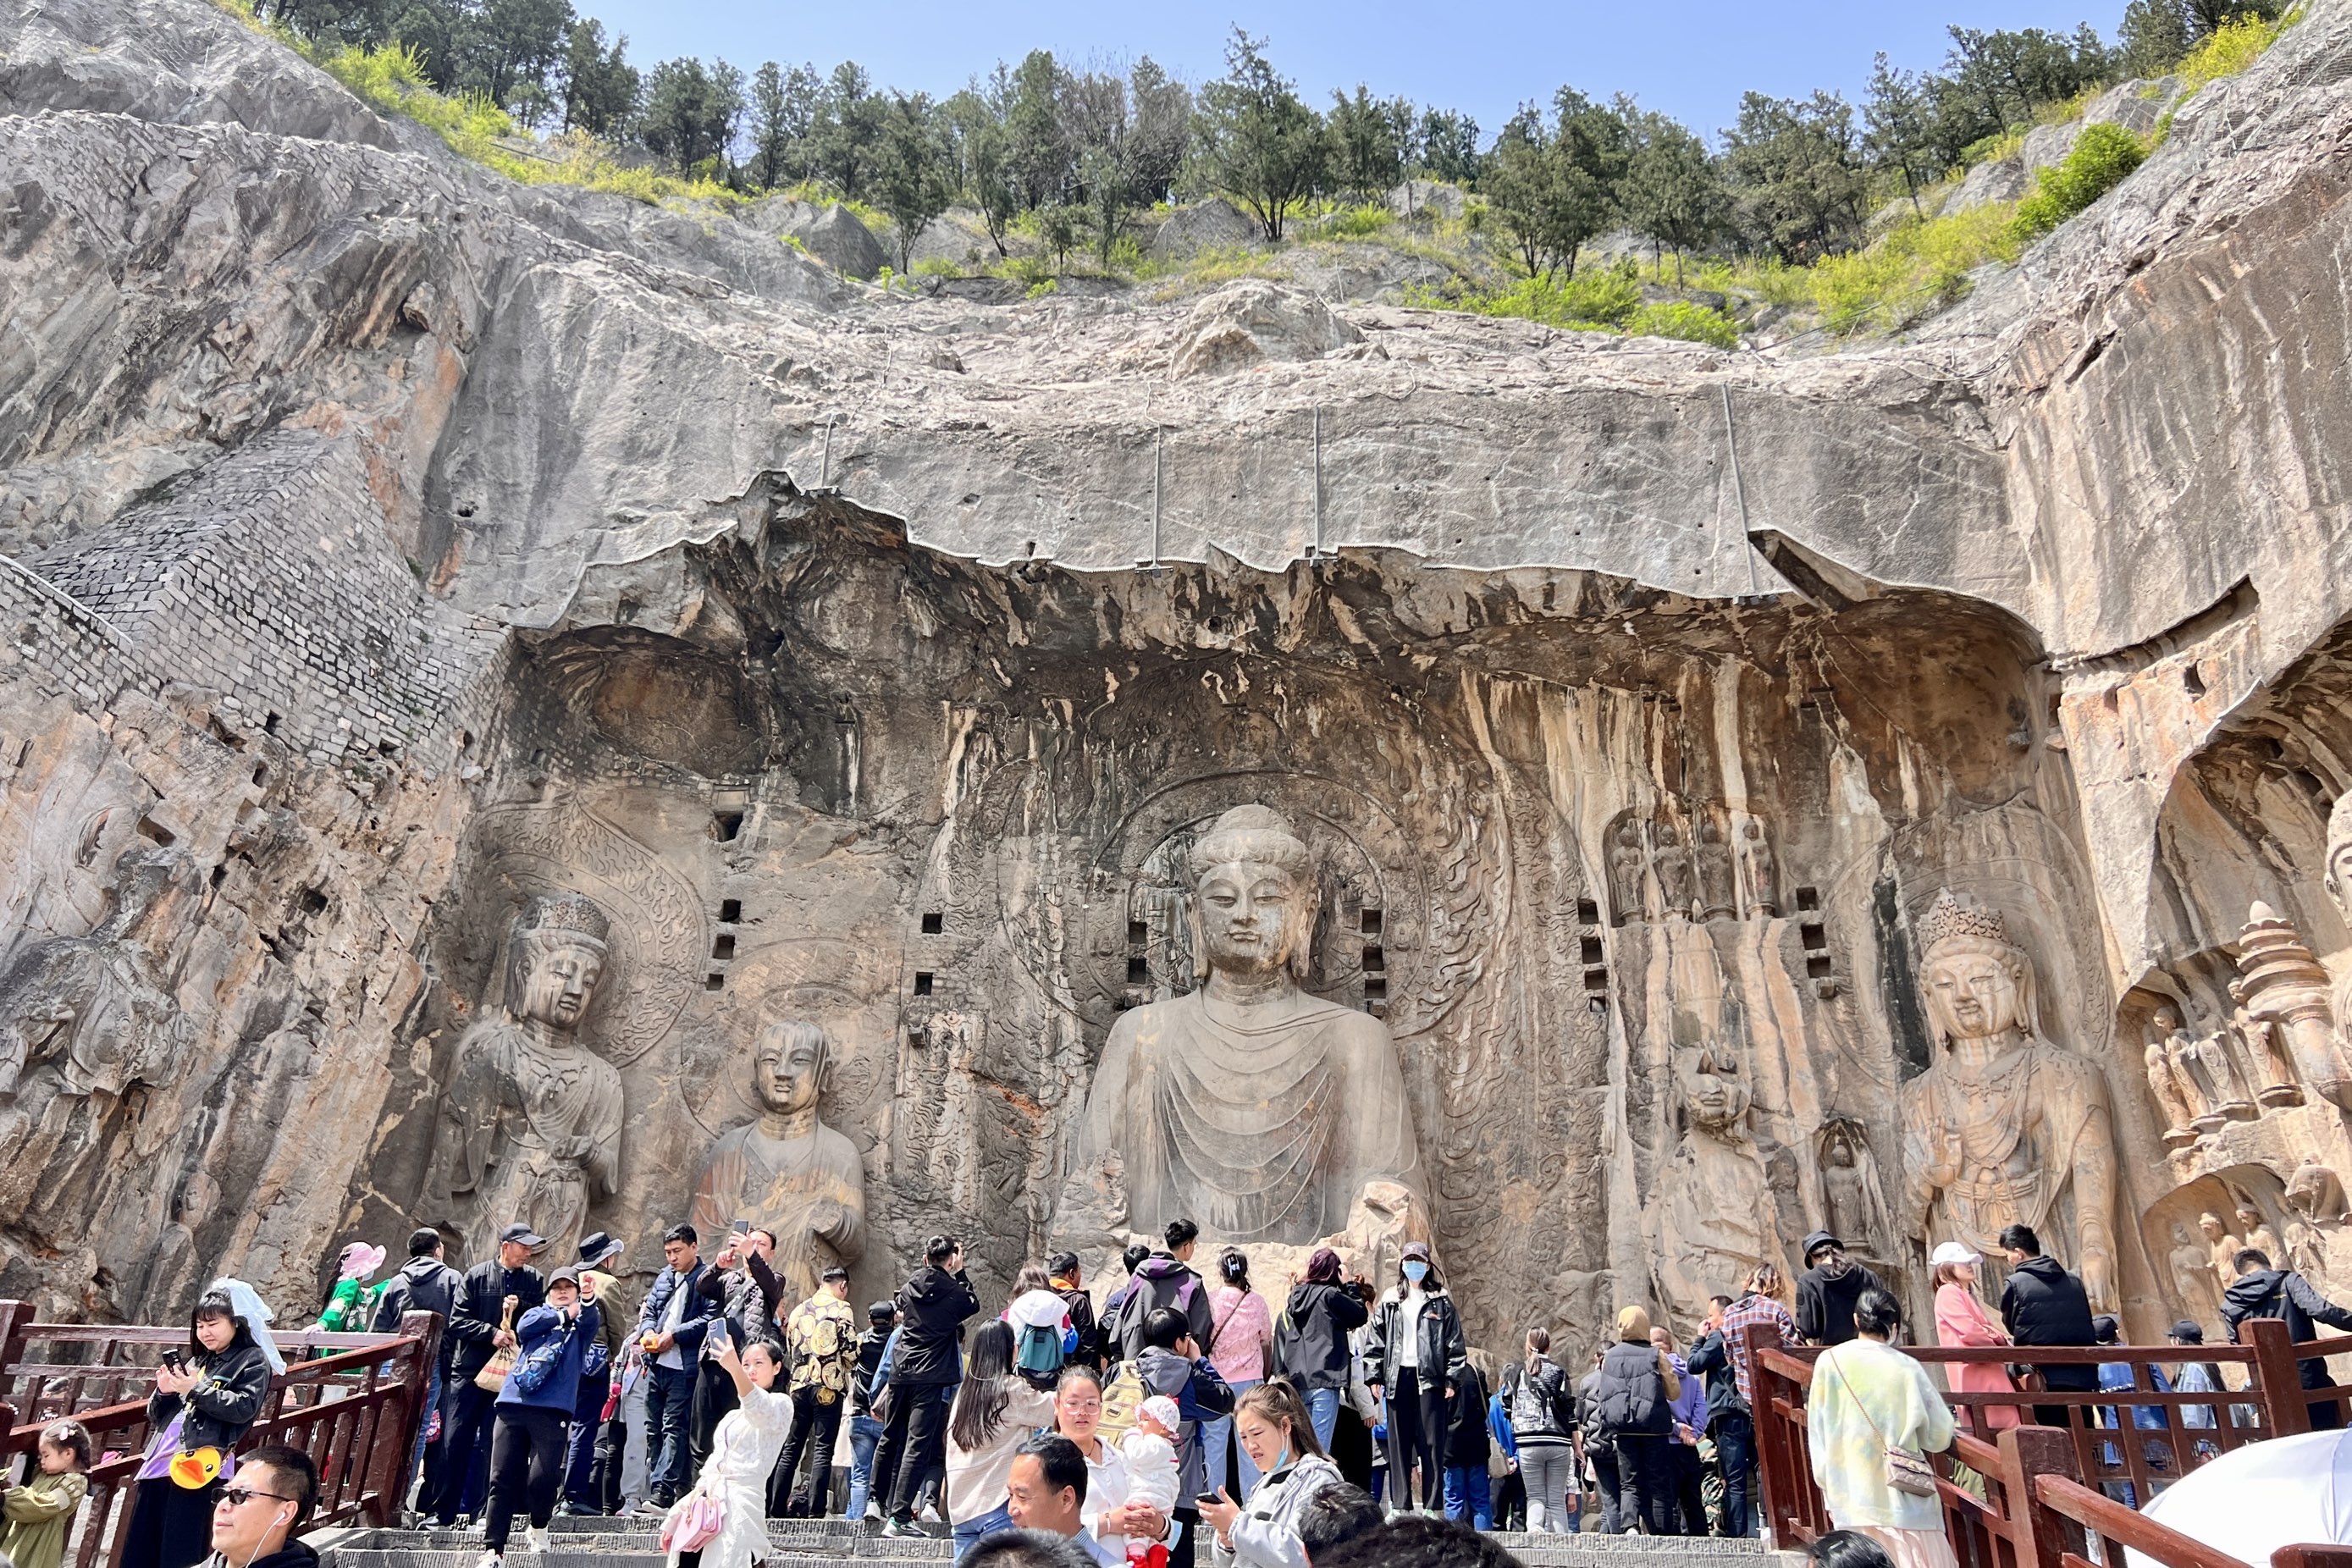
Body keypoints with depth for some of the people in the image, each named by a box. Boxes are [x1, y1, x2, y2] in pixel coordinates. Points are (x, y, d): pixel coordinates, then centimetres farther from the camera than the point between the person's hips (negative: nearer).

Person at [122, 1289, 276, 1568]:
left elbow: (244, 1407, -13)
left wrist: (197, 1389, -14)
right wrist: (163, 1392, 2)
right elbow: (156, 1416, 24)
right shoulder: (195, 1361, 23)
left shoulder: (253, 1360, 2)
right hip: (159, 1463, 8)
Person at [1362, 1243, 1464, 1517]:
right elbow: (1376, 1340, 11)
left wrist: (1451, 1379, -5)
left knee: (1432, 1443, -3)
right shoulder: (1390, 1301, 12)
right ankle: (1400, 1505, 11)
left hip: (1429, 1378, -2)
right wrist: (1375, 1376, 3)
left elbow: (1454, 1342, 2)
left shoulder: (1440, 1301, 5)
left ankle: (1432, 1507, 2)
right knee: (1399, 1444, 5)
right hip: (1398, 1377, 3)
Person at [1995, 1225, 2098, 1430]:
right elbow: (2087, 1323, 17)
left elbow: (2011, 1326, 7)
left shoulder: (2015, 1284, -6)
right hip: (2082, 1374, 5)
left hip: (2047, 1378, -5)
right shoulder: (2074, 1281, 10)